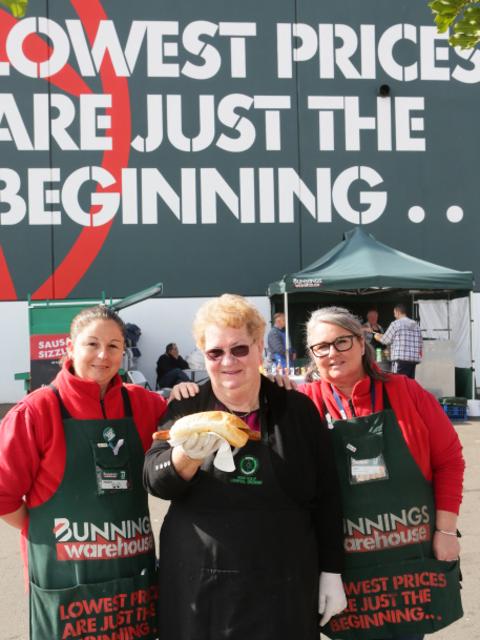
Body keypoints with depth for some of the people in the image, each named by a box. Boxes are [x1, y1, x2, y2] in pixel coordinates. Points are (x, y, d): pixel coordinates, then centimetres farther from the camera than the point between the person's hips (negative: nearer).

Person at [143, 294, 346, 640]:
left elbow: (326, 499, 4)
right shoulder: (186, 408, 1)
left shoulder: (298, 409, 0)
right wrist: (188, 455, -30)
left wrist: (332, 572, 3)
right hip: (199, 589, 0)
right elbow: (154, 479, -10)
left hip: (284, 590, 0)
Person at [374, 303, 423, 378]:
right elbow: (420, 344, 15)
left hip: (400, 358, -7)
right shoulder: (416, 325, 15)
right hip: (414, 359, 7)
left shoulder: (396, 324, -4)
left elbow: (385, 340, 3)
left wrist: (378, 337, 22)